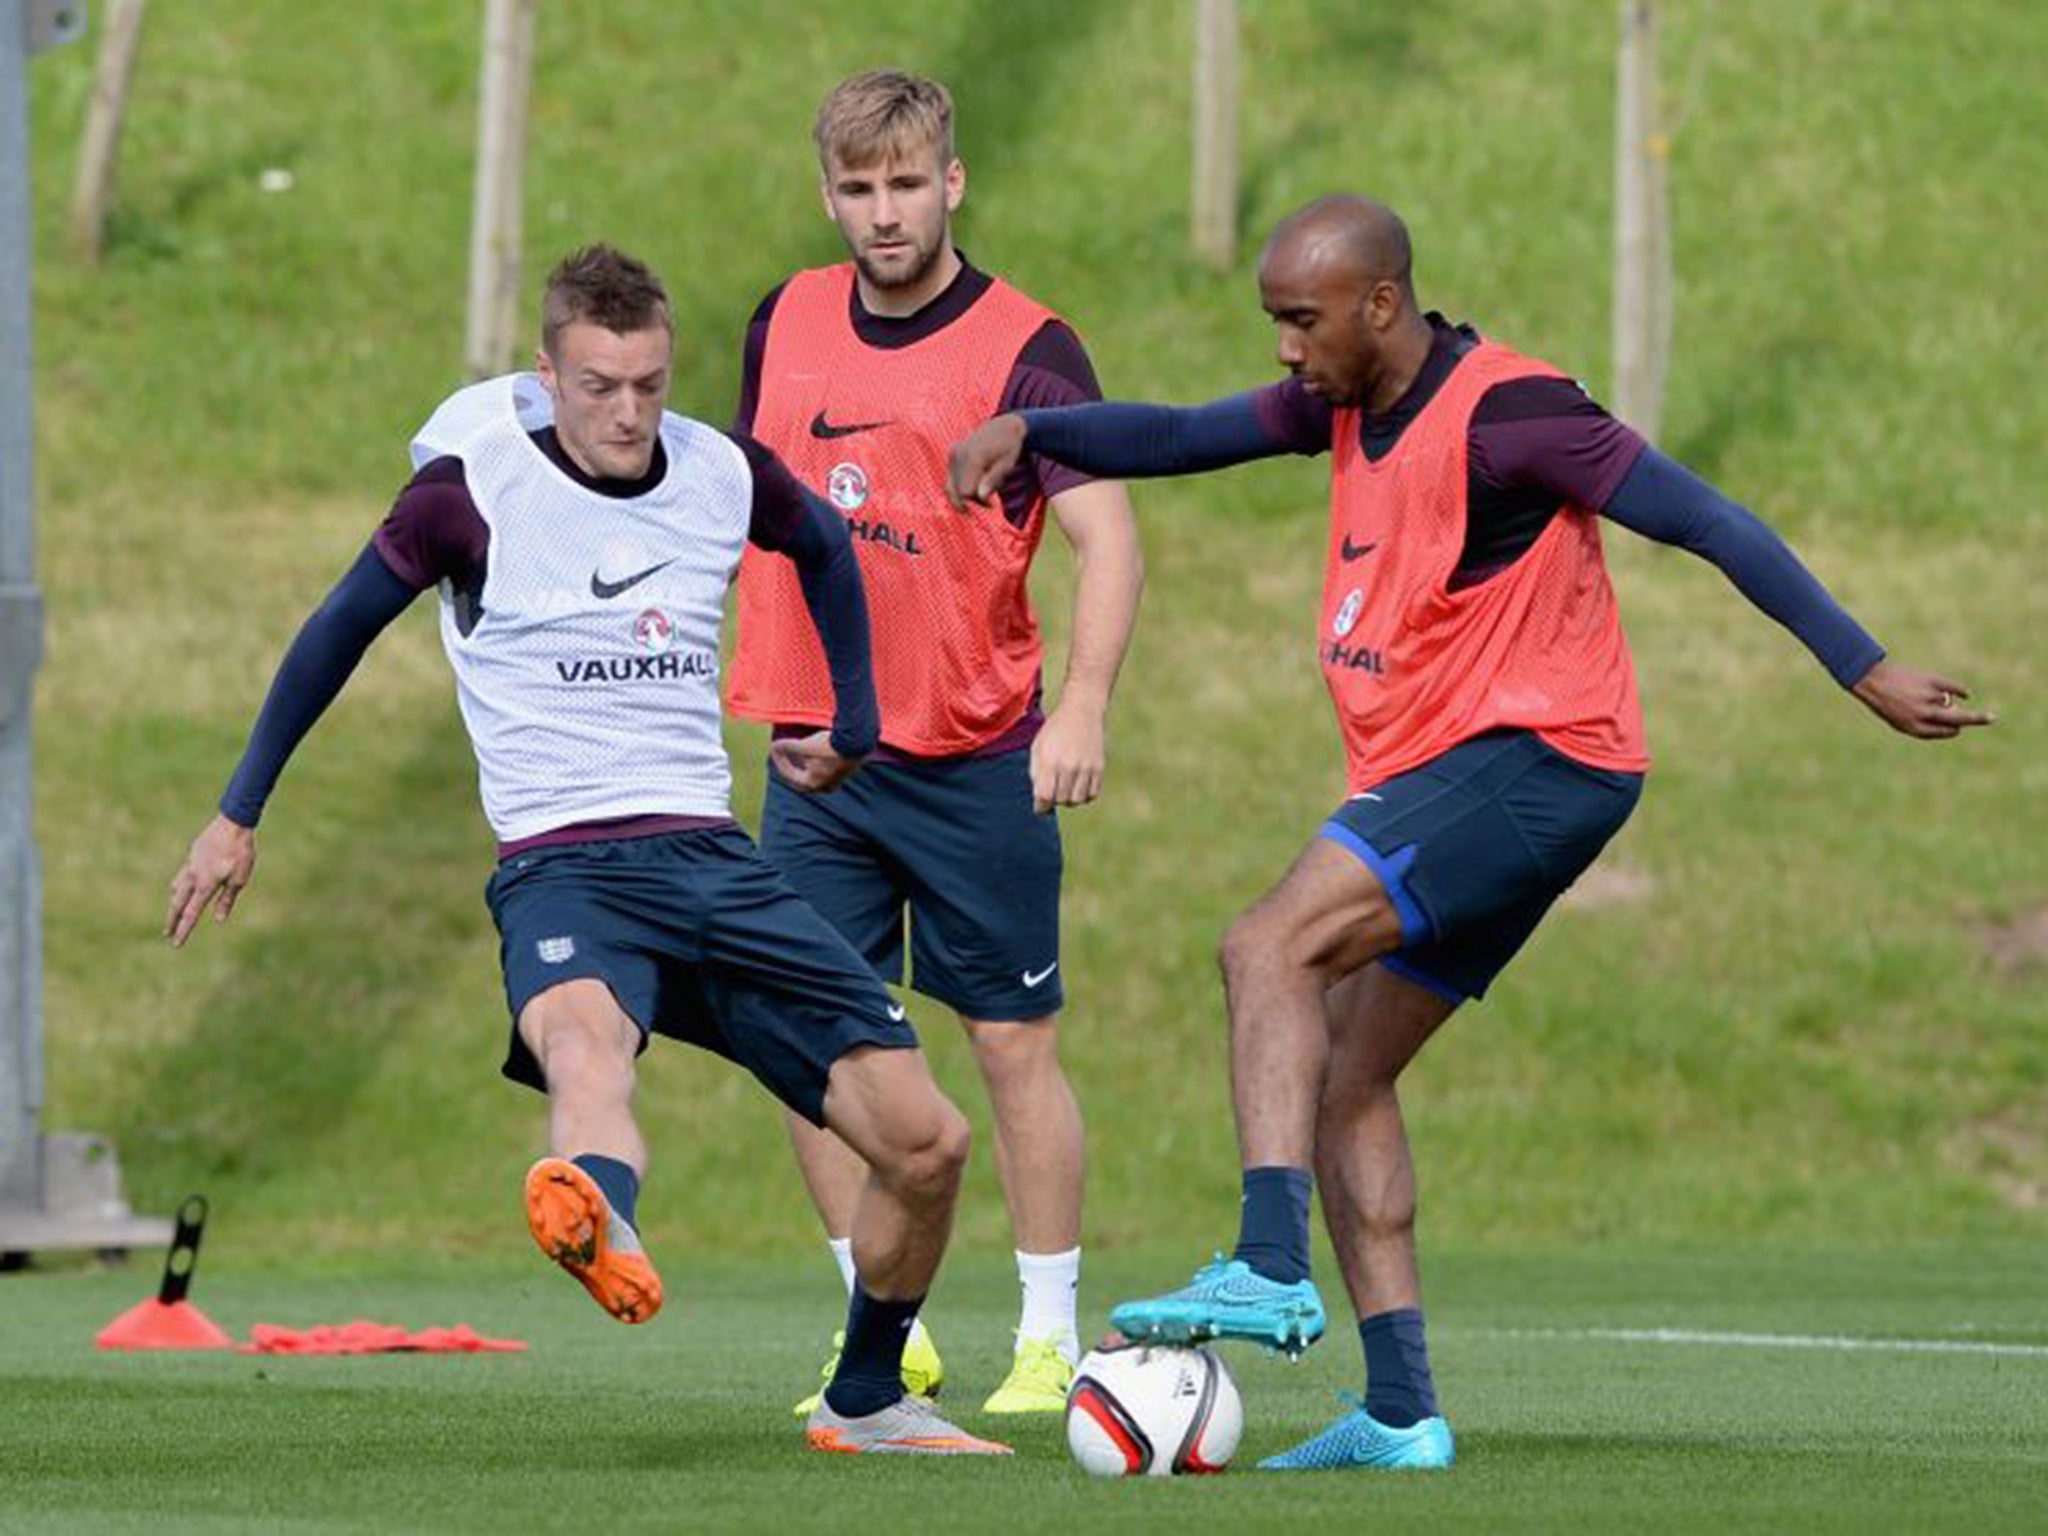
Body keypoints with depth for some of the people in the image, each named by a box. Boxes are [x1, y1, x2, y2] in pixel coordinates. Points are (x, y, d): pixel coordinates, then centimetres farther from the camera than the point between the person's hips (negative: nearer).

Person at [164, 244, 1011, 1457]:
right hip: (562, 865, -5)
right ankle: (608, 1231, -77)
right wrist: (240, 817, 17)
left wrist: (855, 723, 33)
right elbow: (341, 630, 11)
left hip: (715, 860, 5)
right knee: (583, 1036, -42)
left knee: (926, 1142, -2)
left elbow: (825, 547, 30)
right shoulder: (474, 489, -4)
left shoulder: (727, 478, 6)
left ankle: (868, 1402, 23)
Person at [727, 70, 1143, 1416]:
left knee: (1014, 1043, 1)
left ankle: (1051, 1340, 10)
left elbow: (1109, 539, -17)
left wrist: (1083, 708, -30)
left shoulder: (1025, 349, -9)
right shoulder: (788, 325, 7)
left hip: (976, 761, -5)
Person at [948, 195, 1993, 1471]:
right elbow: (1181, 440, 14)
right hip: (1435, 780, 10)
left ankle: (1271, 1271, -32)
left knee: (1273, 946, -23)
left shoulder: (1502, 412, -16)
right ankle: (1400, 1412, 5)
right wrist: (1029, 431, -4)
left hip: (1535, 756, -10)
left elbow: (1707, 522, -16)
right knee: (1340, 1075, 6)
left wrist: (1864, 670, -17)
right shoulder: (1347, 401, 10)